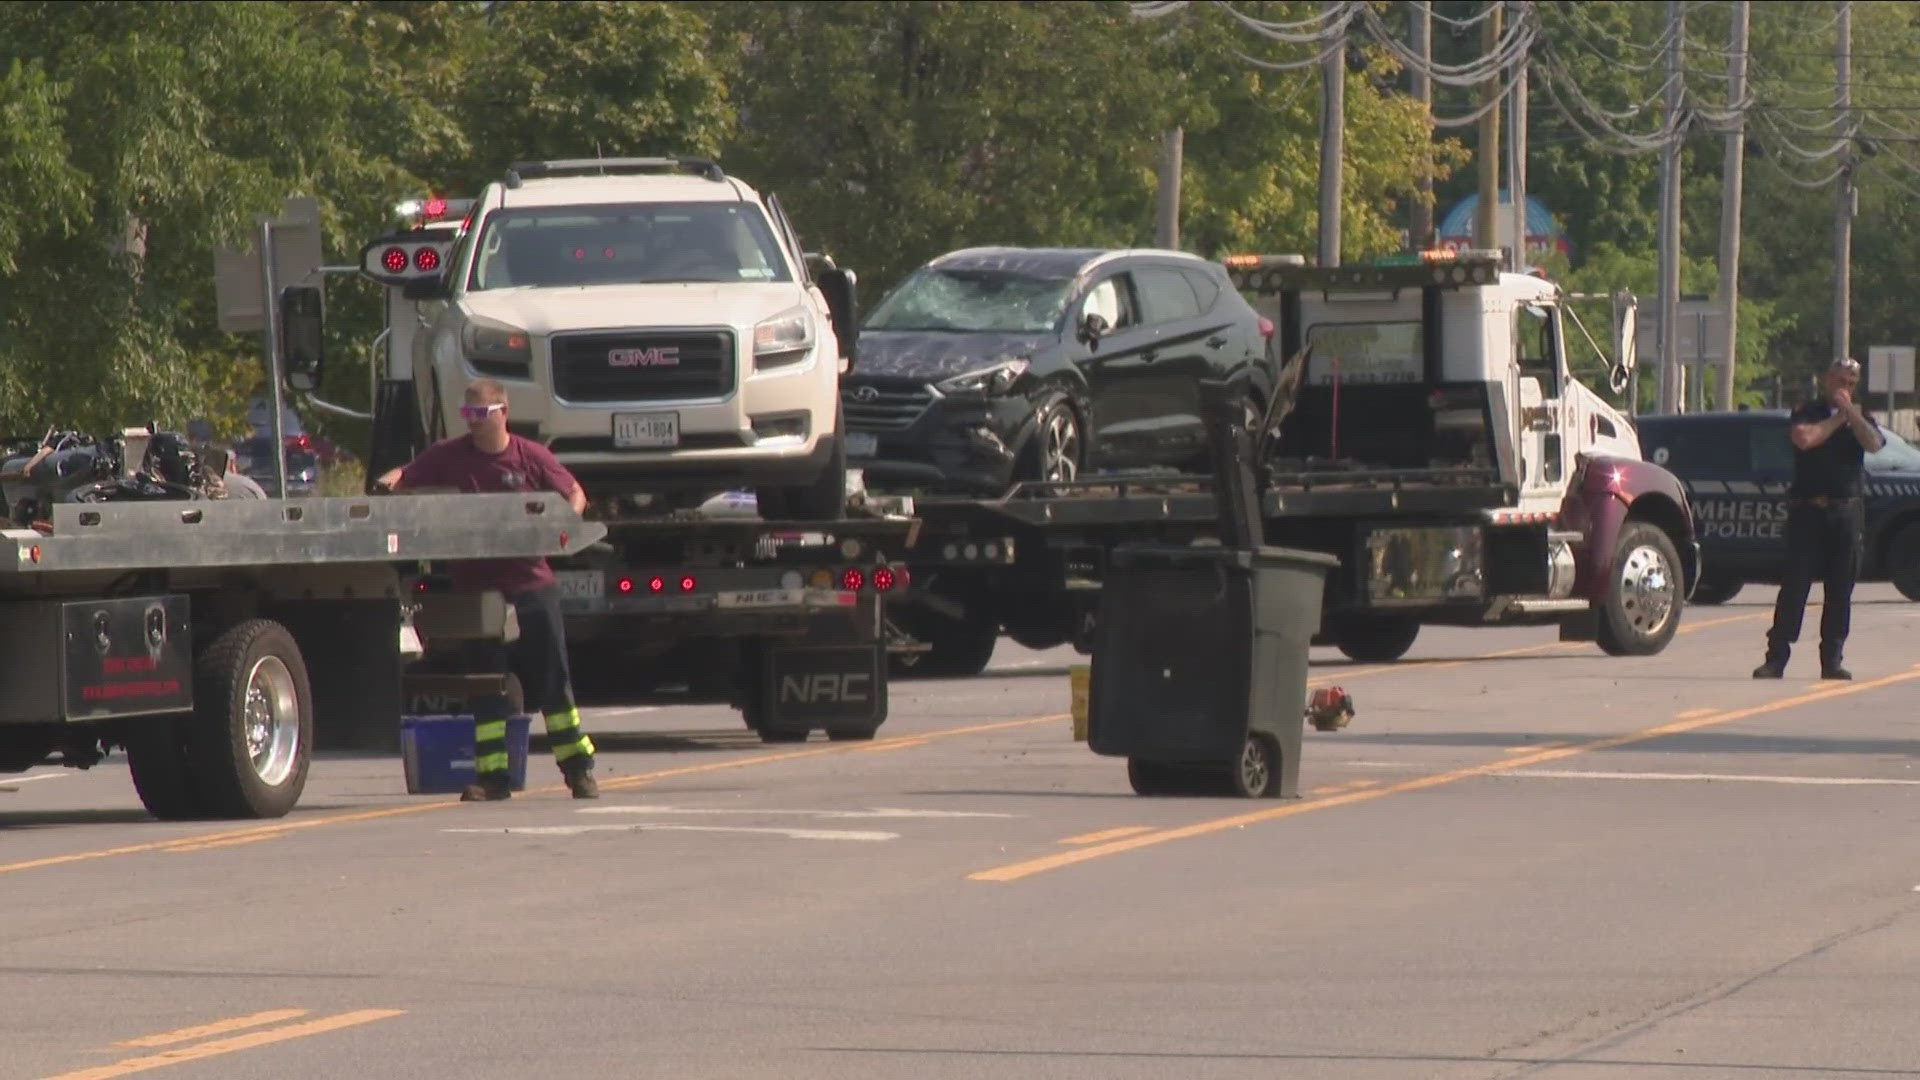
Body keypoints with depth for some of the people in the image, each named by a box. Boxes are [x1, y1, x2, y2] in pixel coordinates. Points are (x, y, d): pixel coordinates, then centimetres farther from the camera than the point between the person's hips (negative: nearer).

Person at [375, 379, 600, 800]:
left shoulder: (532, 457, 0)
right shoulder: (449, 456, 2)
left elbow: (575, 495, 8)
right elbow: (406, 477, 1)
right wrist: (388, 483, -22)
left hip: (532, 584, -1)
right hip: (477, 587, 1)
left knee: (553, 678, 3)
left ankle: (578, 767, 10)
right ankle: (491, 774, 5)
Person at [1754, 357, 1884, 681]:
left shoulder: (1861, 420, 15)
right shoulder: (1806, 414, 7)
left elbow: (1873, 443, -6)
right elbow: (1805, 438, -15)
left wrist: (1850, 411, -8)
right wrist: (1838, 418, -5)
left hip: (1847, 511, 3)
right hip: (1808, 510, -3)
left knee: (1840, 590, 3)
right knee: (1794, 585, -6)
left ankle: (1832, 660, 8)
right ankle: (1776, 657, -7)